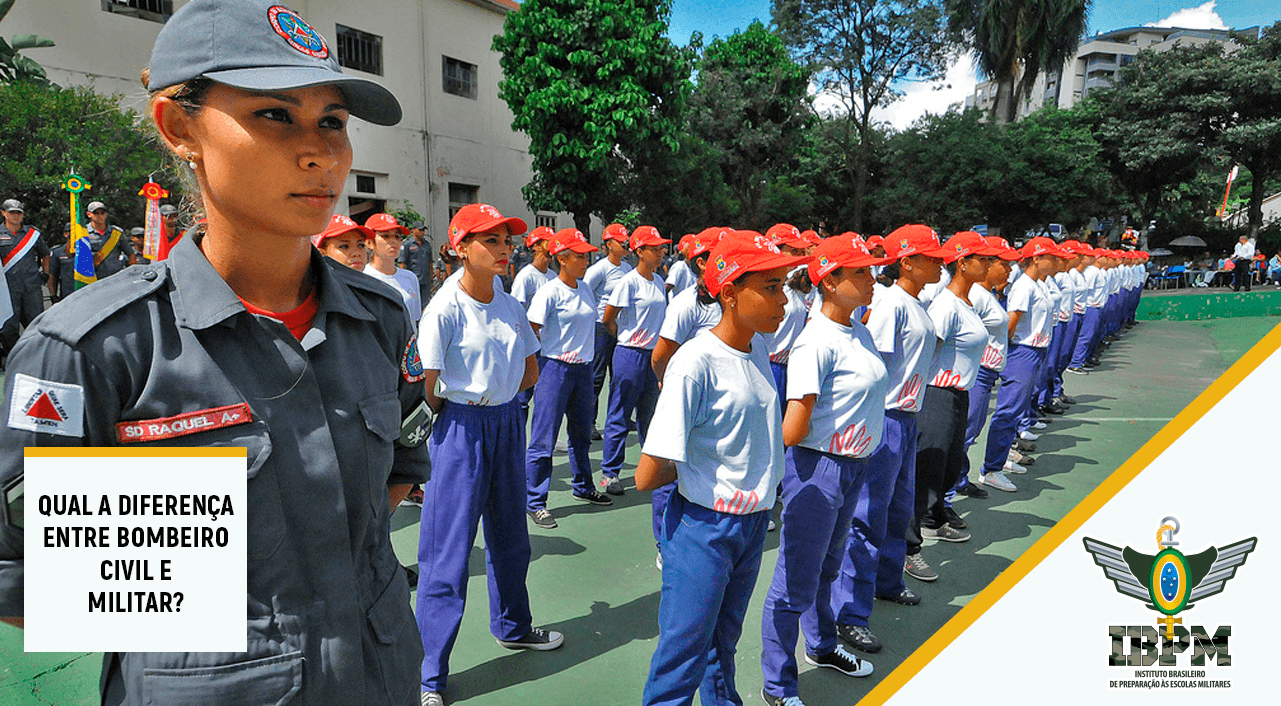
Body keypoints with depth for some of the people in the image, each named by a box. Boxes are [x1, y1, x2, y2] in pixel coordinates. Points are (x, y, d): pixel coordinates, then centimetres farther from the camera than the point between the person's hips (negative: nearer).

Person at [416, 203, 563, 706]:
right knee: (448, 551, 0)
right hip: (460, 430, -6)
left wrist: (490, 395, 2)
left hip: (507, 424, 7)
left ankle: (512, 627, 44)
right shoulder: (445, 308, -16)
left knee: (510, 536, 21)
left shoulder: (512, 307, 4)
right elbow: (428, 388, -13)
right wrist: (464, 406, 4)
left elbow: (529, 373, 11)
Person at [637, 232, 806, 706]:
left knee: (724, 643, 25)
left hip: (754, 522, 7)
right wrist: (690, 467, -6)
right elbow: (647, 477, -22)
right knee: (684, 654, 8)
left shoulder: (758, 350, 0)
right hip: (703, 529, -7)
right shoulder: (695, 363, -23)